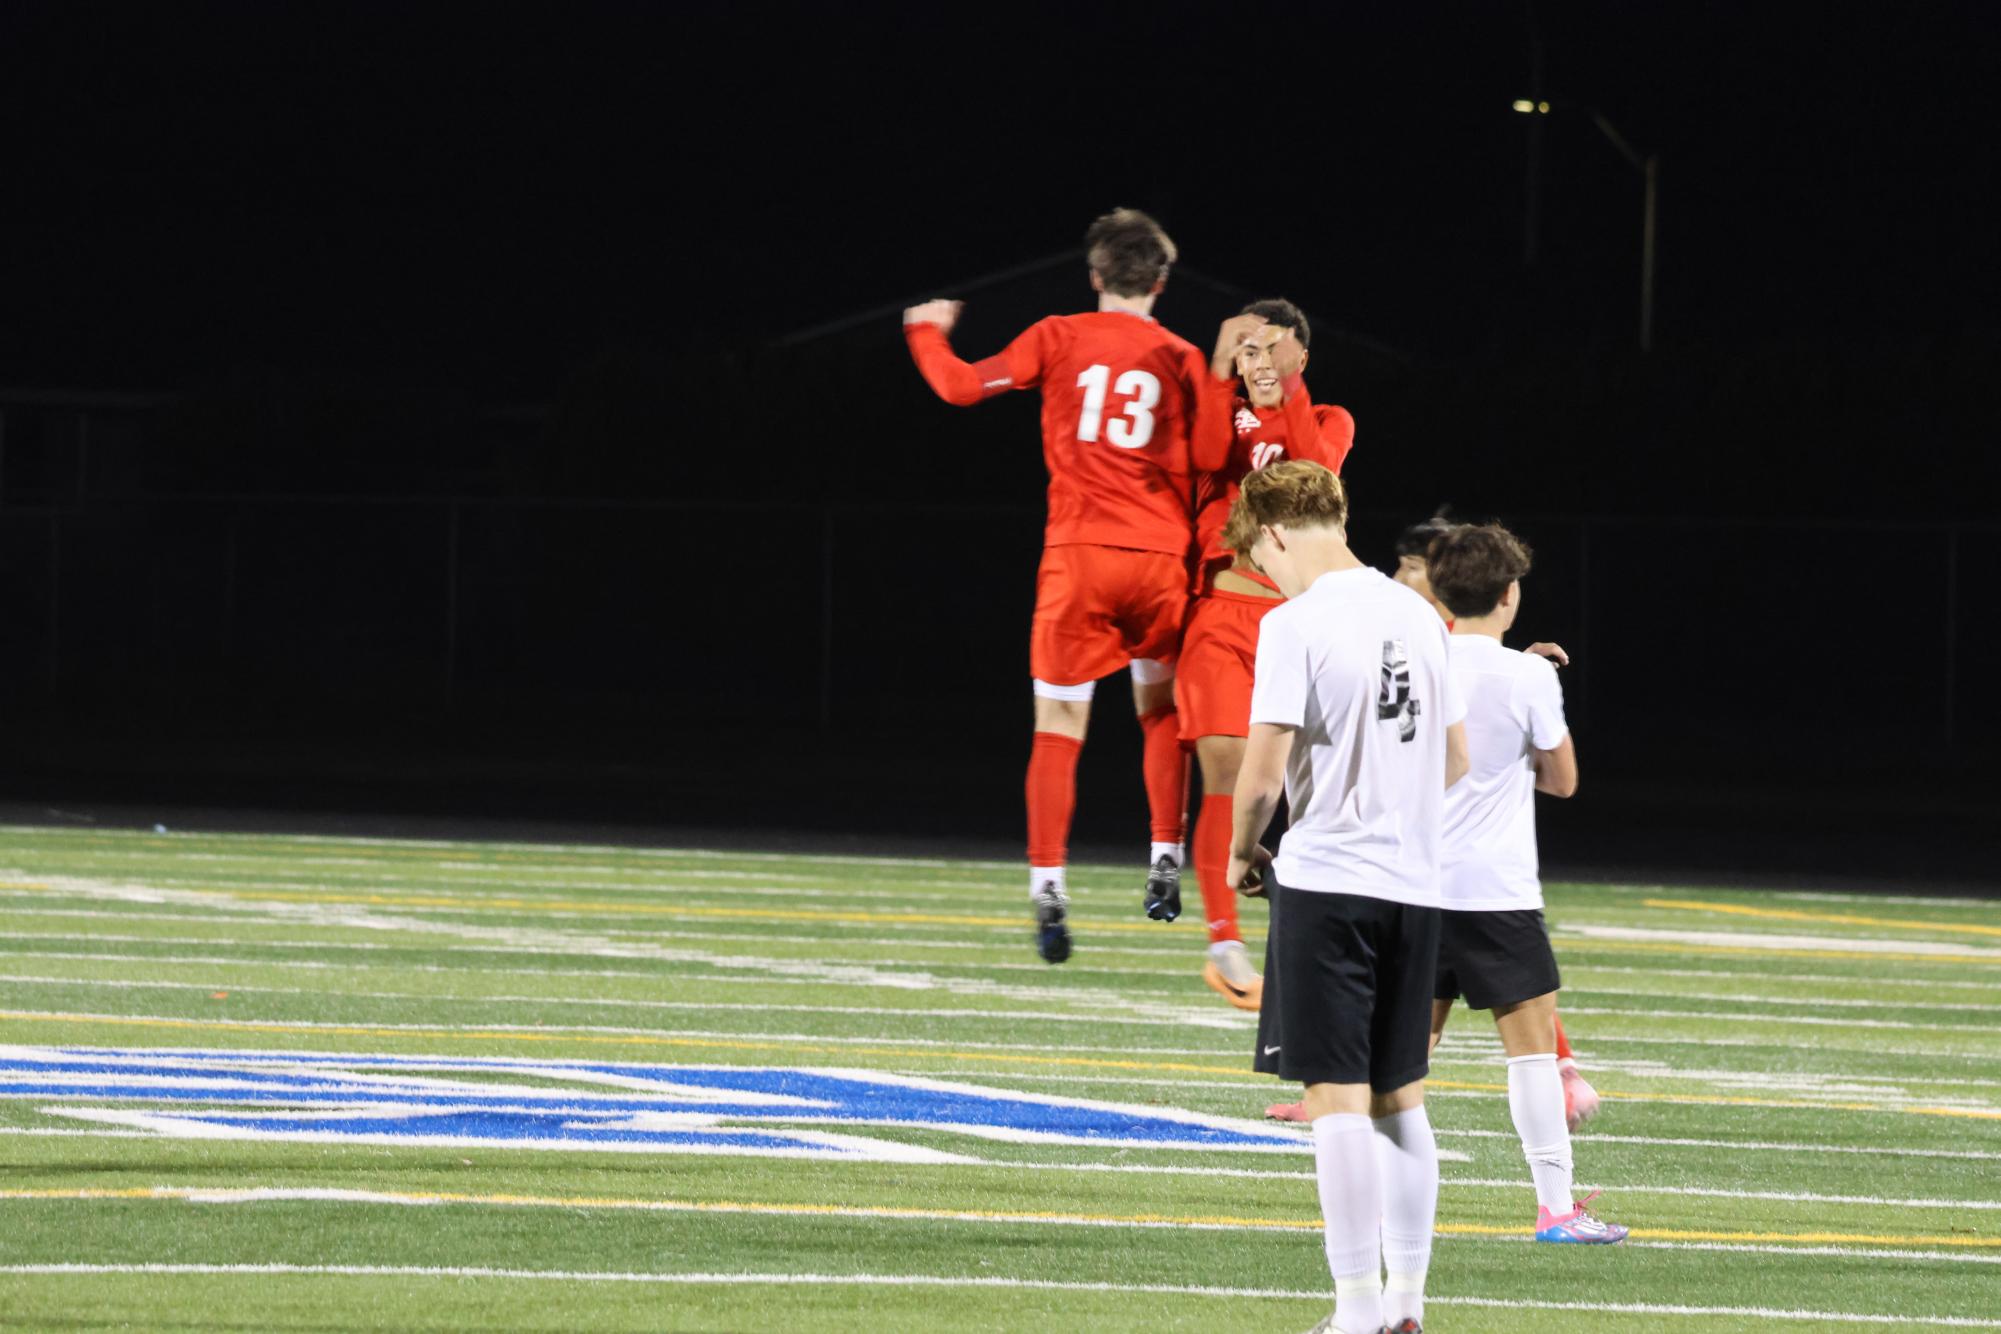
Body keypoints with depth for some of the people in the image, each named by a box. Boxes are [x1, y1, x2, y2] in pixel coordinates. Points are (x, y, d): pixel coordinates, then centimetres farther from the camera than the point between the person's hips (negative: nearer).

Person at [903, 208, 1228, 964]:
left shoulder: (1060, 340, 3)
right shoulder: (1182, 360, 5)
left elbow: (963, 387, 4)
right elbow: (1210, 463, 3)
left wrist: (927, 333, 22)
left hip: (1077, 555, -1)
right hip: (1159, 556, 1)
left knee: (1059, 724, 0)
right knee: (1162, 709, 21)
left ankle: (1047, 881, -11)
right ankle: (1165, 858, 18)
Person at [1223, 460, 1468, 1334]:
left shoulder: (1295, 624, -11)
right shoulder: (1416, 617, 9)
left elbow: (1263, 772, -14)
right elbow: (1456, 755, 17)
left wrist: (1242, 851, 4)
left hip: (1327, 878, -6)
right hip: (1415, 883, 6)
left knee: (1339, 1096, -4)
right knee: (1400, 1097, 13)